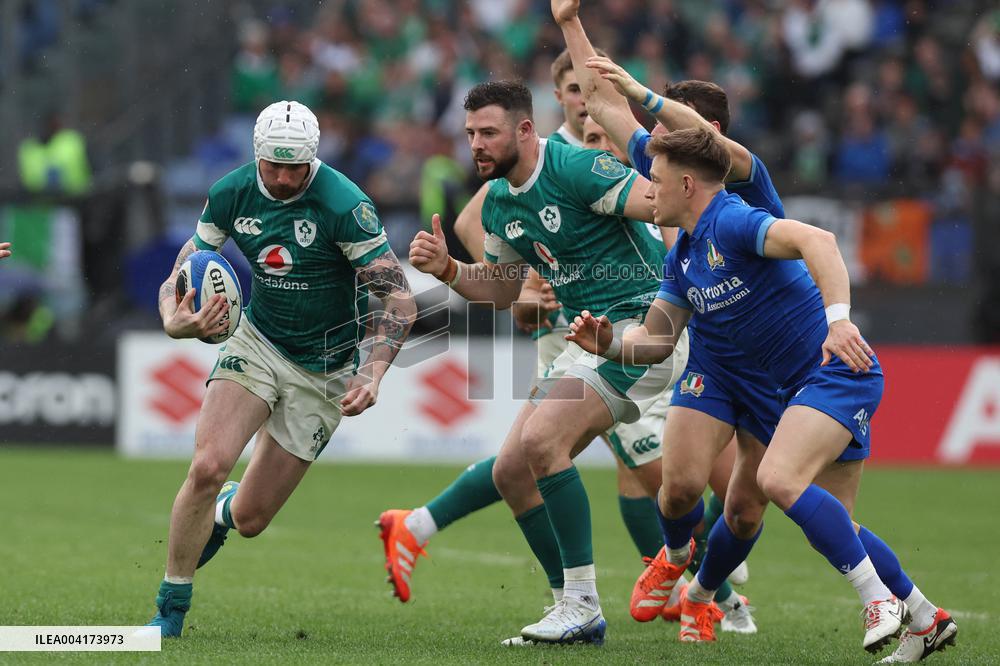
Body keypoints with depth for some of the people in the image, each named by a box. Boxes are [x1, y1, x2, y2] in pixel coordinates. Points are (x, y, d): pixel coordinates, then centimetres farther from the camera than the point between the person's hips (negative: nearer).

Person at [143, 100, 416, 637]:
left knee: (250, 519, 0)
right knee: (207, 467, -22)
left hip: (324, 368, -2)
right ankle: (170, 609, -5)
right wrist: (176, 322, -24)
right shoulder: (231, 194, -9)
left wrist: (372, 375, -33)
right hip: (257, 343, 2)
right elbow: (181, 275, -1)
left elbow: (399, 299, -20)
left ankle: (220, 514, 41)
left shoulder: (345, 205, -23)